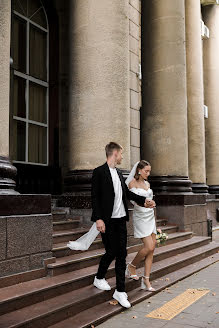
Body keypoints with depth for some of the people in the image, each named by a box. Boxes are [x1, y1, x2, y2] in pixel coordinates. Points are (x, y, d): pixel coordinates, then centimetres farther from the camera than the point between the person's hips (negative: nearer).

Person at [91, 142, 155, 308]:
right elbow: (95, 197, -12)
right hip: (108, 221, -7)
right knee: (111, 252, 1)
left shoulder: (118, 172, 14)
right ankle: (99, 278, 28)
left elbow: (127, 192, 23)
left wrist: (144, 200, 17)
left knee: (121, 254, 5)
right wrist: (98, 219, -18)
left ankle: (120, 291, 12)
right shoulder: (99, 172, -8)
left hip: (121, 219, 7)